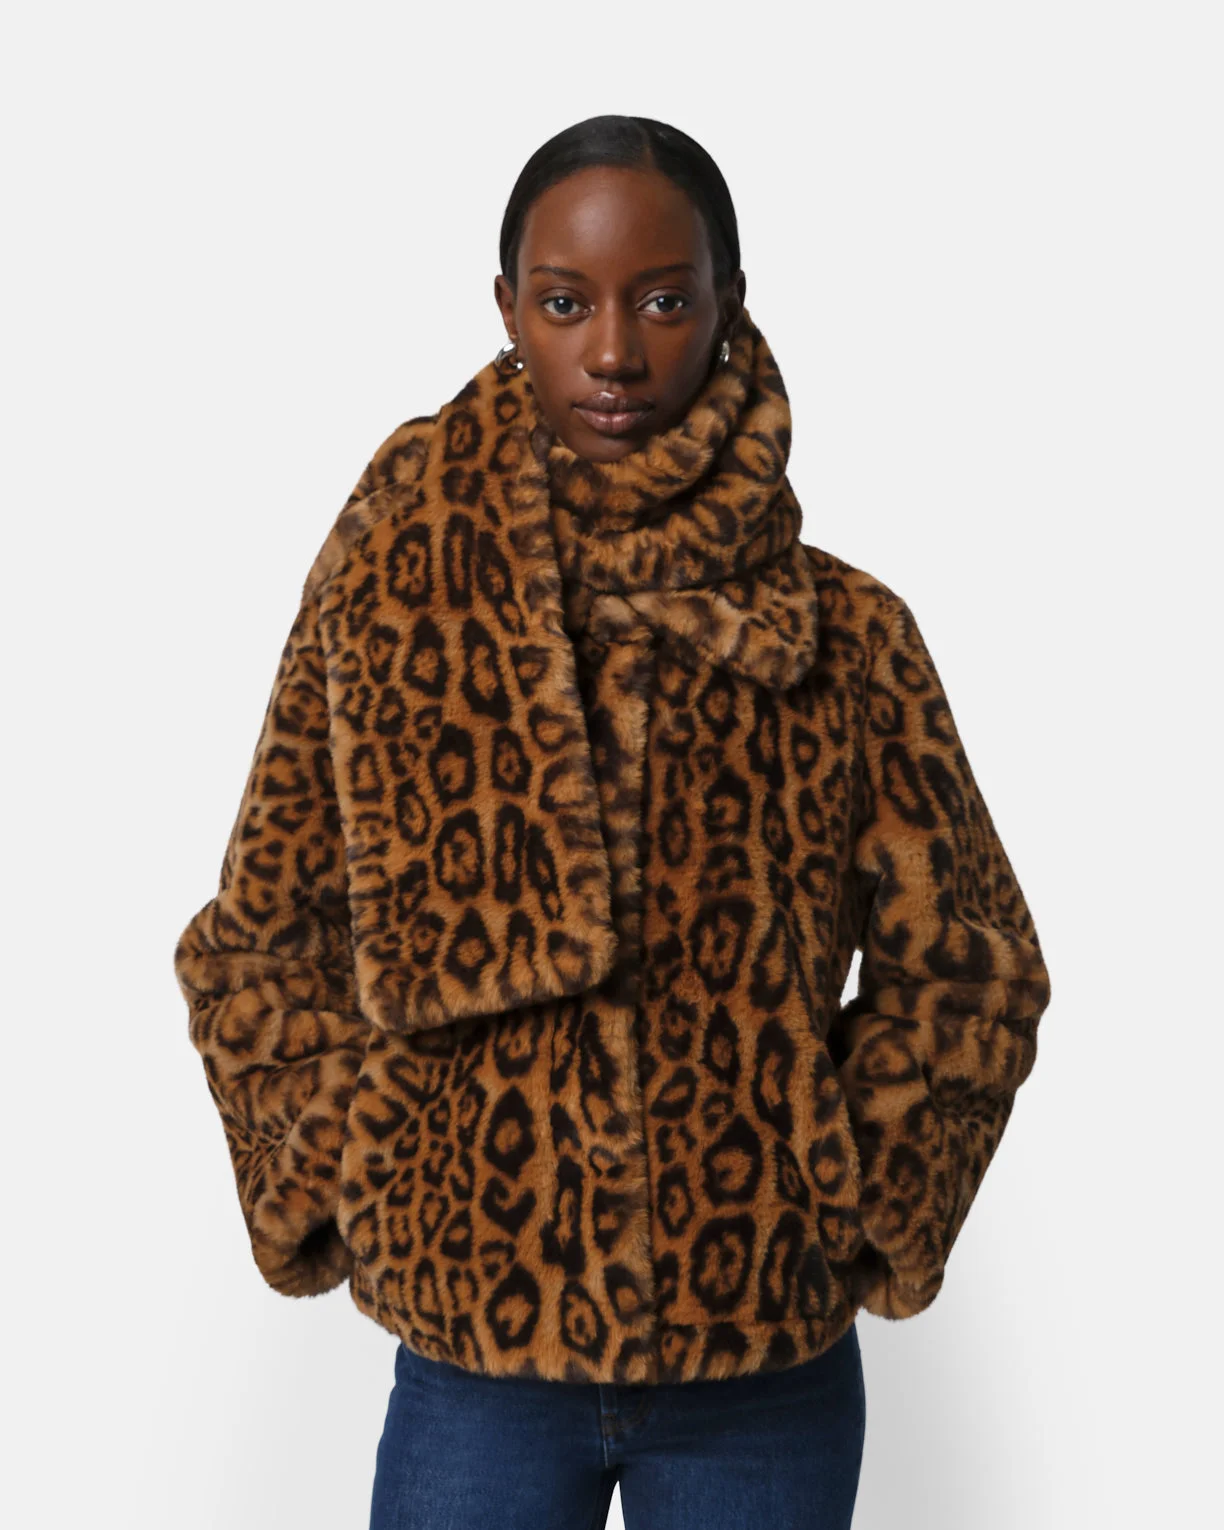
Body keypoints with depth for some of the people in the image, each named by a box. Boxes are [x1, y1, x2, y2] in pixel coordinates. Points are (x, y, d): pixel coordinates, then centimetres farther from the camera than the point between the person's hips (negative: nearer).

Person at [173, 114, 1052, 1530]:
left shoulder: (847, 638, -3)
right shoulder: (389, 592, -4)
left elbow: (967, 969, 5)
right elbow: (254, 947, 3)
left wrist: (852, 1212, -1)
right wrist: (361, 1193, -3)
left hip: (770, 1372, 1)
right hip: (476, 1364, 0)